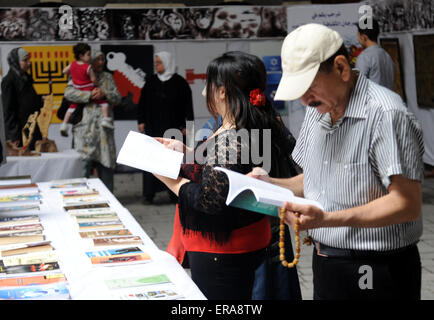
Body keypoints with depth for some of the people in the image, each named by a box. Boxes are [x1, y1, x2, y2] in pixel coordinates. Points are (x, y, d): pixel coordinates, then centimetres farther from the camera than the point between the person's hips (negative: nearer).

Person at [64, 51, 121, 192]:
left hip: (104, 127, 4)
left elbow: (117, 98, 10)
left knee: (106, 164, 6)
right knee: (84, 162, -9)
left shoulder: (108, 77, 19)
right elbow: (68, 93, -9)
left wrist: (104, 94, -9)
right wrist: (89, 95, -15)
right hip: (85, 127, -4)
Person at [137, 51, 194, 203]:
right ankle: (149, 192, 1)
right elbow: (142, 102, 14)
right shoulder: (151, 81, 9)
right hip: (153, 127, 3)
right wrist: (141, 121, 7)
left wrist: (186, 126, -5)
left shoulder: (180, 82, -1)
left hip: (173, 128, -2)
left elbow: (187, 105, 0)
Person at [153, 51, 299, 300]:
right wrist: (185, 151, 13)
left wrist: (171, 181, -13)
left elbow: (210, 200, -25)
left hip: (222, 253, -10)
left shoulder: (226, 141, -25)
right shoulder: (262, 127, 5)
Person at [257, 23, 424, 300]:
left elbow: (407, 204, -25)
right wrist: (271, 184, -1)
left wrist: (326, 219, -33)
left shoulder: (385, 113, -20)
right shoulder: (318, 110, 8)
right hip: (325, 263, 8)